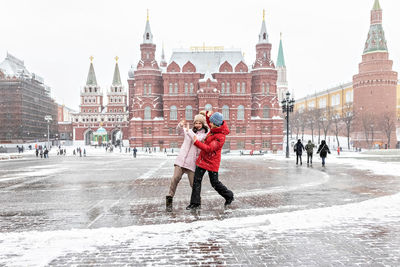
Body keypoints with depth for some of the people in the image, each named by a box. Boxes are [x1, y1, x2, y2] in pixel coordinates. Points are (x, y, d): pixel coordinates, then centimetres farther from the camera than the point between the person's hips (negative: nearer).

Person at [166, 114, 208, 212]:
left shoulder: (204, 134, 5)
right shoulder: (189, 131, 15)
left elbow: (197, 139, -14)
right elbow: (179, 131, -1)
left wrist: (188, 130, -22)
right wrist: (180, 125, -22)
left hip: (192, 162, -2)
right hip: (181, 159, 2)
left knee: (193, 183, 0)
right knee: (175, 178, -11)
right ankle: (169, 200, -3)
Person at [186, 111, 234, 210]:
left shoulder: (221, 137, -25)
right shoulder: (214, 128, 0)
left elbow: (209, 149, -28)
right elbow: (209, 124, 25)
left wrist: (196, 142, -25)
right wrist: (207, 114, 6)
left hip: (212, 162, -8)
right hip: (202, 159, 8)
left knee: (214, 183, 6)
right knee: (196, 180, 3)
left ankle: (229, 196, 31)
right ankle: (195, 203, 10)